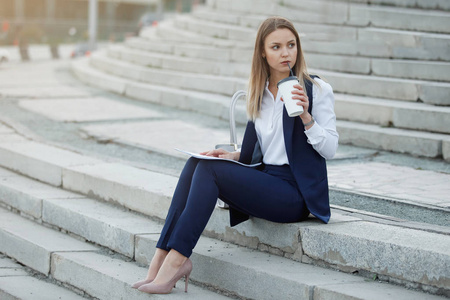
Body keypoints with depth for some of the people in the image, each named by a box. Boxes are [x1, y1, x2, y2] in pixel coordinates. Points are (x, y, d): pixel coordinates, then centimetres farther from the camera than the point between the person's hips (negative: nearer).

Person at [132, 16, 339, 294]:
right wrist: (234, 155, 4)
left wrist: (306, 116, -22)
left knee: (211, 168, -23)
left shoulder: (317, 89, -4)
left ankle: (176, 259, -24)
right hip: (265, 178, 7)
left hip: (296, 194, -7)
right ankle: (164, 256, -23)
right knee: (196, 162, -15)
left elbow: (330, 149, -8)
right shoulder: (258, 93, 14)